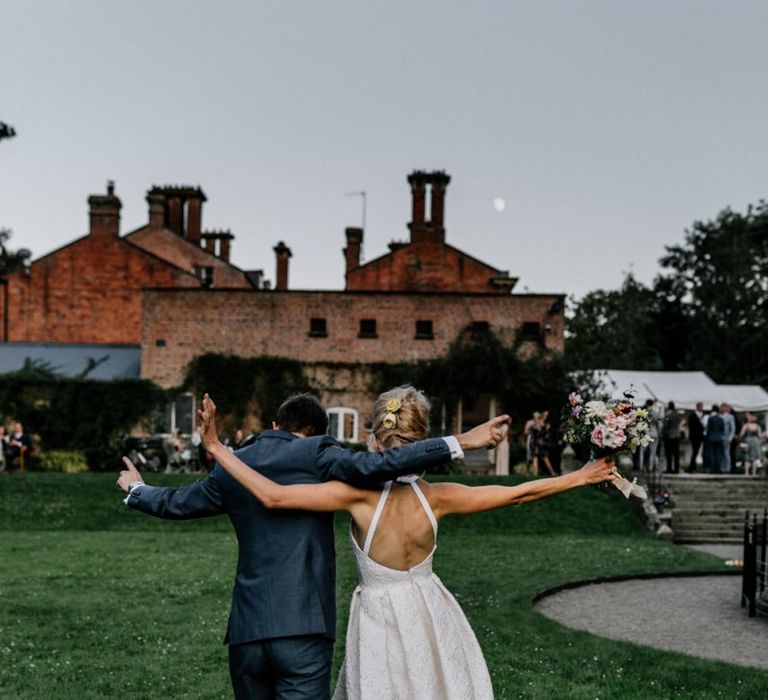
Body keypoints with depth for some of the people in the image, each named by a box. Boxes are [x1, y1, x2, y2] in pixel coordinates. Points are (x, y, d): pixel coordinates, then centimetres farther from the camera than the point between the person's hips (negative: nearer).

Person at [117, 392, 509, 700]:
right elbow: (373, 466, -19)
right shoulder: (315, 453, -3)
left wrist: (135, 490, 49)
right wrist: (461, 443, -21)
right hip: (303, 630, -5)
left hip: (246, 633, 6)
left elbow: (174, 503, 27)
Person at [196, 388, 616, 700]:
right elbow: (518, 494, -5)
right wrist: (580, 477, 7)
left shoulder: (361, 493, -21)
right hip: (431, 621, 3)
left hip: (381, 622, -2)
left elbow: (273, 496, -26)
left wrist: (216, 448, -19)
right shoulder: (436, 497, -13)